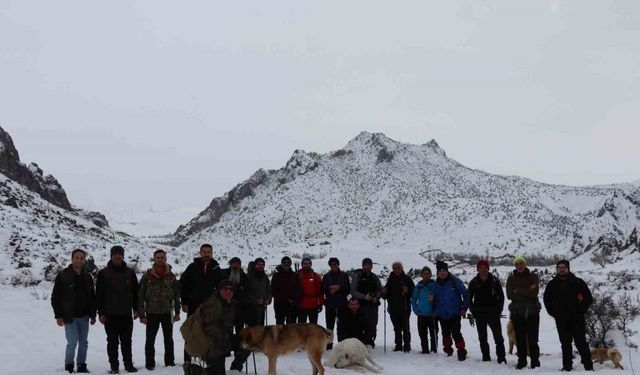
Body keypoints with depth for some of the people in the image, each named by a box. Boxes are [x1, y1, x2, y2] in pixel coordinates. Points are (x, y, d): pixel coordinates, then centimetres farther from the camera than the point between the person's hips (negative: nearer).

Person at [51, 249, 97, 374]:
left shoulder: (87, 277, 7)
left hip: (84, 317, 4)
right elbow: (55, 297, -4)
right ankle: (69, 366, 11)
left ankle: (81, 365, 21)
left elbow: (92, 297, 13)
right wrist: (58, 315, -8)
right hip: (69, 317, -4)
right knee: (72, 343, -7)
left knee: (83, 343, 9)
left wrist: (93, 315, 10)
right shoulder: (63, 276, -6)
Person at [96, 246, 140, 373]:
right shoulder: (103, 273, -1)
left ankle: (128, 364, 16)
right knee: (112, 342, 5)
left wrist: (135, 309, 7)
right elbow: (99, 294, -1)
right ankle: (114, 366, 12)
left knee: (126, 341, 8)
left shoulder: (130, 272, 6)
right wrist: (101, 312, -5)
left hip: (126, 314, 2)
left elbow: (135, 292, 11)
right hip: (110, 315, -1)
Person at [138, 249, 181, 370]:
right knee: (150, 339, 3)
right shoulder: (147, 276, -5)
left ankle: (170, 361, 20)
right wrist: (142, 314, -7)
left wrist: (177, 312, 3)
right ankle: (149, 363, 13)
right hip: (152, 313, -2)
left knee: (169, 339, 10)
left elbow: (176, 294, 6)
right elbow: (141, 296, -4)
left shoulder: (170, 276, 2)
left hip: (167, 313, 2)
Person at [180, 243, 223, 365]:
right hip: (193, 306, -1)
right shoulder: (192, 267, -2)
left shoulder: (216, 269, 3)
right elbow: (183, 284, -1)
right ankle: (187, 358, 8)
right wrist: (184, 303, -6)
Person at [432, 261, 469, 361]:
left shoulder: (455, 281, -8)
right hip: (442, 314, 5)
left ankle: (462, 352, -5)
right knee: (445, 333, 14)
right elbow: (435, 298, 20)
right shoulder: (436, 284, 6)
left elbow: (465, 293, -4)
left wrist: (465, 308, -6)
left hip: (455, 314, -5)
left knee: (456, 333, -12)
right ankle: (448, 350, 30)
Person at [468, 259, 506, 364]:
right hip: (479, 315, 2)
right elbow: (469, 298, 10)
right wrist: (473, 311, 1)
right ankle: (486, 357, 17)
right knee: (482, 338, 8)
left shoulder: (495, 281, -2)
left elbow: (501, 296, 5)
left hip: (493, 314, -2)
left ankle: (501, 358, 1)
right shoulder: (474, 283, 2)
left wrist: (498, 310, -3)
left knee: (498, 337, -3)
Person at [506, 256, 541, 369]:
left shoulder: (533, 277, 3)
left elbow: (534, 292, -13)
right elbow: (509, 295, -6)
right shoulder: (511, 278, 6)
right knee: (520, 339, 5)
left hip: (532, 312, -1)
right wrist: (527, 292, -11)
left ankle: (535, 361, 7)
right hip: (517, 312, 1)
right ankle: (521, 361, 12)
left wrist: (518, 291, -11)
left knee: (532, 338, -1)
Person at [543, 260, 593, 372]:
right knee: (565, 344, 7)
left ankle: (588, 365, 2)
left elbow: (588, 297, 3)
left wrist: (581, 310, -3)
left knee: (581, 342, -4)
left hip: (576, 318, -3)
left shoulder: (578, 282, 0)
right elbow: (546, 299, 20)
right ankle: (567, 366, 13)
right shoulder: (552, 284, 8)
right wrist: (552, 312, 10)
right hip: (561, 319, 3)